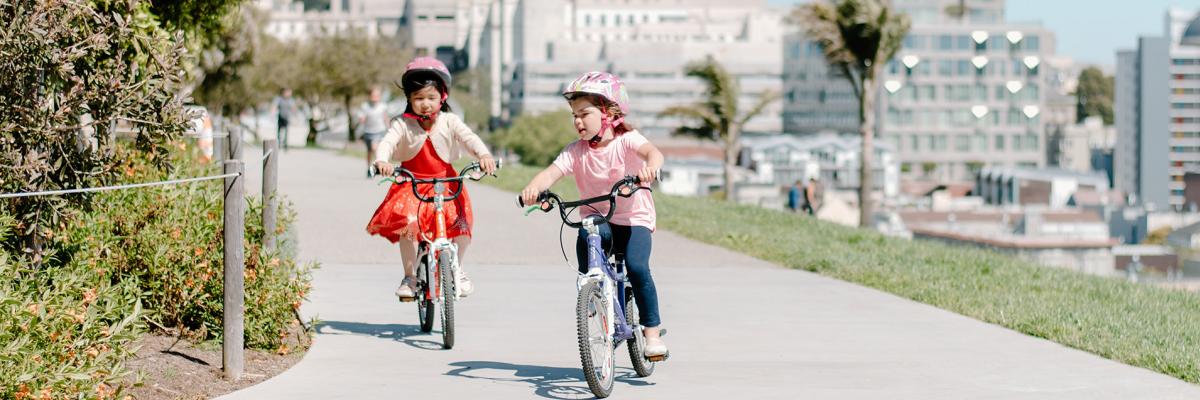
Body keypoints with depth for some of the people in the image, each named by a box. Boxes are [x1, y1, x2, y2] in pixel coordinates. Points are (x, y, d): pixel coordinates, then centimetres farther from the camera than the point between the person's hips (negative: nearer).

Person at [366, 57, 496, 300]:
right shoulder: (403, 124, -5)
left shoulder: (449, 122, -2)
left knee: (461, 221, -17)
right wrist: (381, 161, -43)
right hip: (411, 184, -1)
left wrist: (484, 155, -38)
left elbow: (469, 138, -16)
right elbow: (388, 142, -20)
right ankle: (410, 277, -6)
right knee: (408, 223, -23)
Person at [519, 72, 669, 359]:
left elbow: (653, 152, -32)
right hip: (598, 219, 3)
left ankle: (652, 331, -10)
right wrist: (533, 188, -41)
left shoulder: (627, 141, -12)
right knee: (585, 237, -30)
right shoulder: (576, 151, -3)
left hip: (634, 219, -3)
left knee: (636, 266, -25)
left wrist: (651, 166, -57)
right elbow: (552, 172, -18)